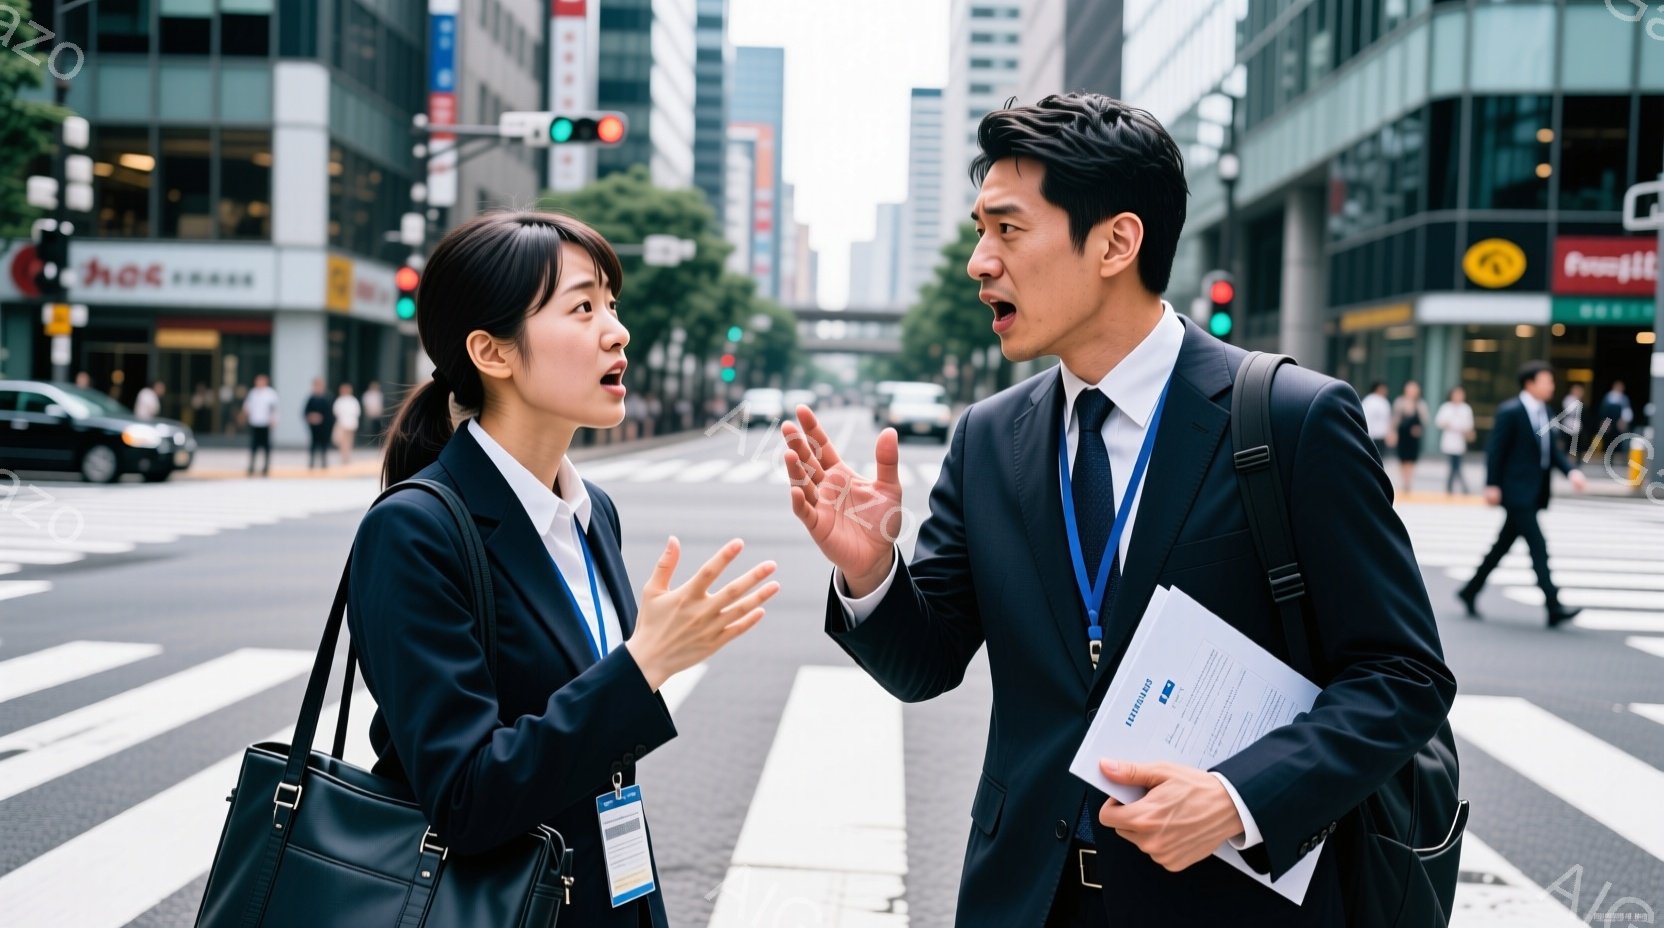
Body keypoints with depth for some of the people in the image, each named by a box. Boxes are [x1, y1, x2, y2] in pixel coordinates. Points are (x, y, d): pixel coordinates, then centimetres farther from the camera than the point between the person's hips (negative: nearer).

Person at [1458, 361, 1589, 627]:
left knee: (1503, 545, 13)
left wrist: (1571, 471, -5)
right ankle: (1554, 608, -11)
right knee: (1538, 547, -11)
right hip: (1516, 491, -9)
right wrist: (1492, 486, -16)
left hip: (1534, 493, 9)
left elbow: (1553, 450, 11)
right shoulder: (1510, 412, -12)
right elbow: (1495, 450, -12)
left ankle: (1470, 592, 25)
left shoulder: (1545, 413, 13)